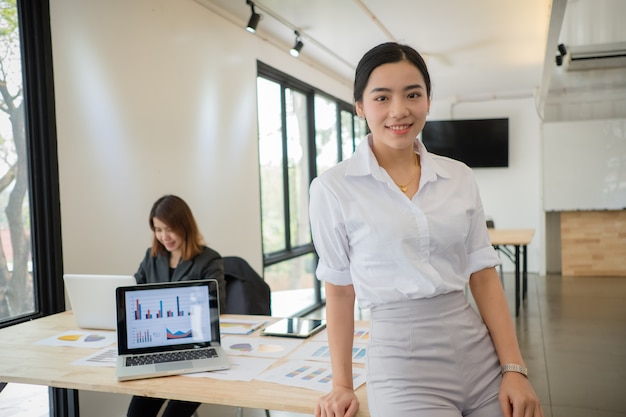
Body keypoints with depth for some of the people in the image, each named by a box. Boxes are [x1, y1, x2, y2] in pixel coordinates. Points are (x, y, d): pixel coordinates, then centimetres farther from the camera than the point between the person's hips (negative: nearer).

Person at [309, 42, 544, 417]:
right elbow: (339, 290, 0)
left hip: (479, 353, 4)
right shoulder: (333, 189, -7)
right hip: (403, 362, -3)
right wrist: (342, 385, 0)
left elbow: (484, 276, 4)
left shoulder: (460, 177, 3)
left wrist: (515, 369, -1)